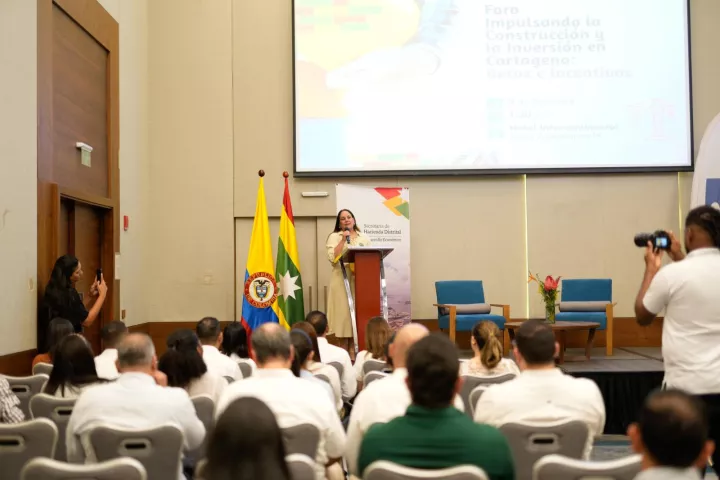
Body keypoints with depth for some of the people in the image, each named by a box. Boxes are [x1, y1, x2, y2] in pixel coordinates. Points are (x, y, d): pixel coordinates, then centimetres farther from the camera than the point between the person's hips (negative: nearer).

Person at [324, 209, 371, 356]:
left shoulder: (364, 238, 16)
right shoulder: (334, 237, 5)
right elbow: (332, 258, -9)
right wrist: (343, 240, -11)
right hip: (341, 280, -3)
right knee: (343, 311, -6)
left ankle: (353, 348, 8)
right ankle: (344, 351, 1)